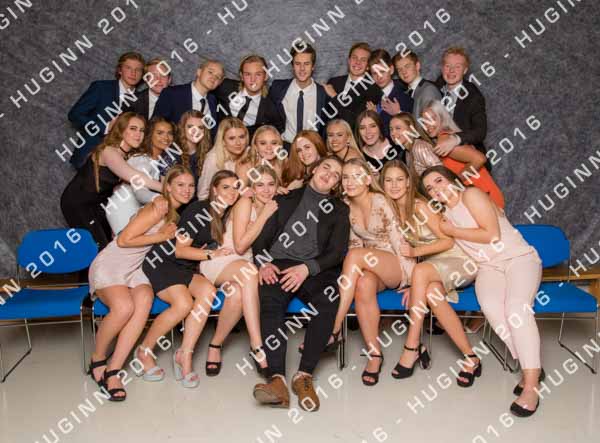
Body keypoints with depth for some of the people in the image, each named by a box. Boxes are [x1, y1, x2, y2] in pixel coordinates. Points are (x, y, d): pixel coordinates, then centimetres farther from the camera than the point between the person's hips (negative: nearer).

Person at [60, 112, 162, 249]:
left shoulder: (129, 155, -3)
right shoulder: (109, 151, -28)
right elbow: (134, 177, -45)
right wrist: (166, 189, -43)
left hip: (97, 203, 8)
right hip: (77, 203, -8)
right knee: (99, 247, -10)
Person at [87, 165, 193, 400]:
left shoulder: (175, 214, 13)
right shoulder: (159, 207, -14)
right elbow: (123, 240, -16)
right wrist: (162, 236, -9)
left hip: (135, 269, 6)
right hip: (110, 265, -6)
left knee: (144, 302, -29)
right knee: (124, 307, -35)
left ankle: (112, 371, -26)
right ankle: (97, 361, -7)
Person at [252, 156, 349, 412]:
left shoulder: (339, 210, 20)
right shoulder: (285, 199, 23)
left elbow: (337, 251, 5)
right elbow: (261, 238, 16)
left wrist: (307, 268, -14)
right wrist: (263, 262, -7)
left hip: (315, 270, 0)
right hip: (279, 265, 0)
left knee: (329, 299, -35)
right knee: (271, 299, -34)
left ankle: (304, 375, -29)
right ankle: (277, 379, -39)